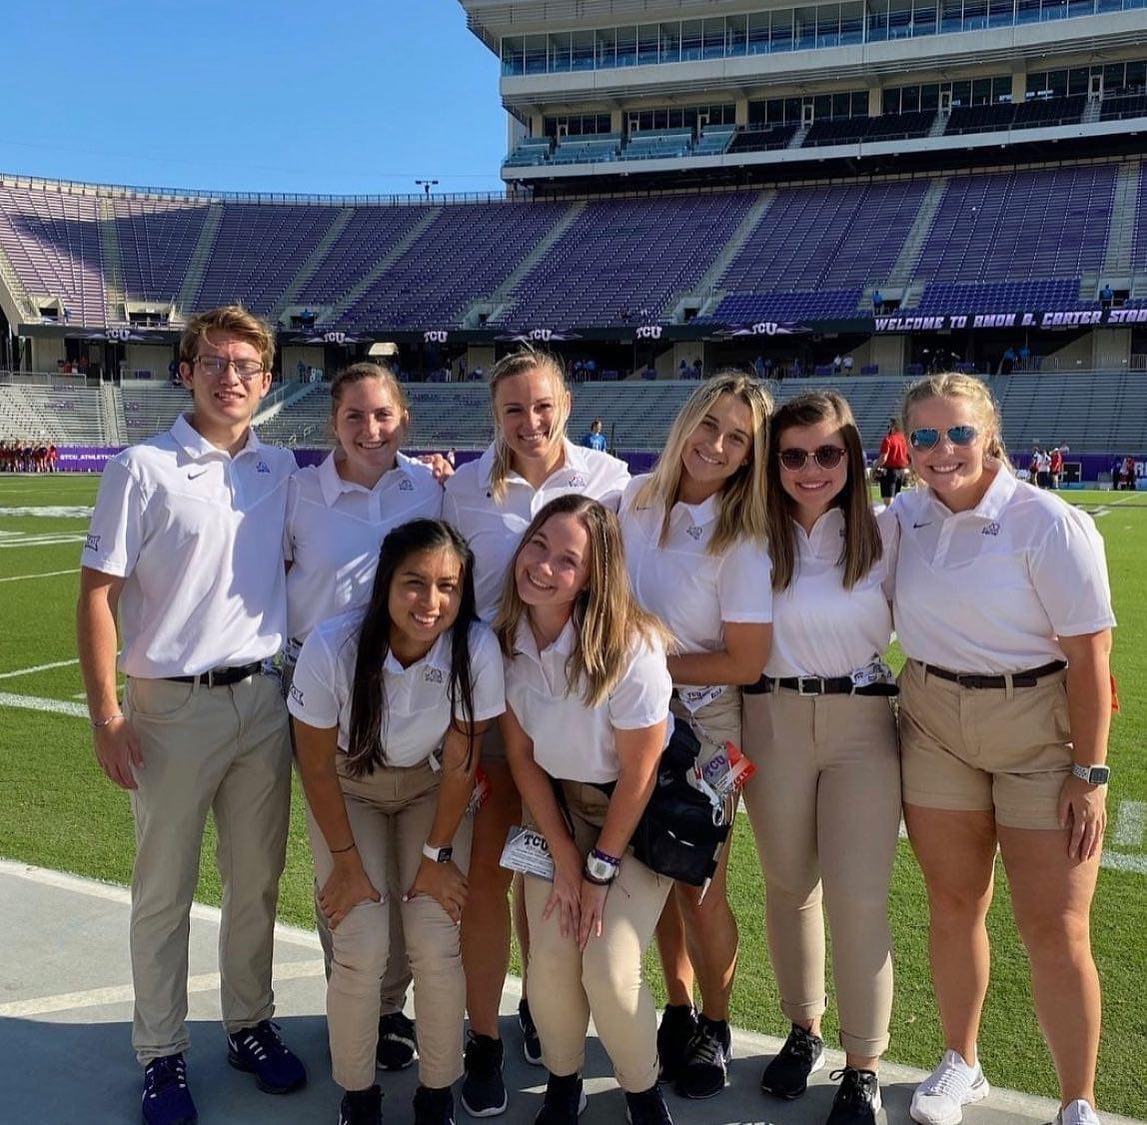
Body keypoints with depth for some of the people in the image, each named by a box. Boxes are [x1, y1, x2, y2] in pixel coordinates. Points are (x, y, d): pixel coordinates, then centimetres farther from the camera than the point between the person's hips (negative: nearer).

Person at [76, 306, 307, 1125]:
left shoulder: (282, 470, 6)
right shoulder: (143, 469, -7)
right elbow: (98, 594, -7)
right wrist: (106, 714, -13)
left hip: (264, 698, 4)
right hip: (173, 706, -4)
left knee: (257, 880, 15)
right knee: (164, 890, 9)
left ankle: (250, 1024, 33)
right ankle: (161, 1054, 25)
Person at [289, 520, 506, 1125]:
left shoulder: (476, 649, -29)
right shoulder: (331, 647, -30)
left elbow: (459, 762, -15)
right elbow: (317, 767, -15)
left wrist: (437, 855, -10)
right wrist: (346, 862, -11)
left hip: (431, 789, 1)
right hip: (348, 787, 0)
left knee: (436, 943, -12)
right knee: (361, 948, -12)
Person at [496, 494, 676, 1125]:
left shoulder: (629, 646, -28)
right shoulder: (504, 639, -15)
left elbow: (638, 775, -17)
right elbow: (521, 754, -5)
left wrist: (600, 869, -10)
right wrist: (563, 859, -5)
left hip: (640, 812, -3)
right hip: (557, 805, 4)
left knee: (609, 968, -13)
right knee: (549, 963, -6)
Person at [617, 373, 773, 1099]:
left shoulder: (742, 541, -16)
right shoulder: (635, 502, -4)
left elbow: (745, 663, -17)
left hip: (700, 719, -4)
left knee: (701, 888, 6)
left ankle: (715, 1027, 30)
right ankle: (679, 1009, 37)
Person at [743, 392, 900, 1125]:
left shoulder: (885, 531, -2)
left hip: (863, 722, -1)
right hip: (773, 722, 1)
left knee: (858, 898, -1)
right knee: (789, 886, 15)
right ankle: (803, 1029, 37)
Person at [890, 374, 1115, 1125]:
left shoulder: (1048, 523, -15)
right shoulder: (903, 517, -1)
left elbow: (1090, 654, -15)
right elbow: (886, 614, 15)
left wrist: (1090, 772, -15)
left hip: (1040, 731, -4)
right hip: (934, 728, 4)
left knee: (1056, 931, 2)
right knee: (954, 906, 14)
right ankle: (961, 1064, 34)